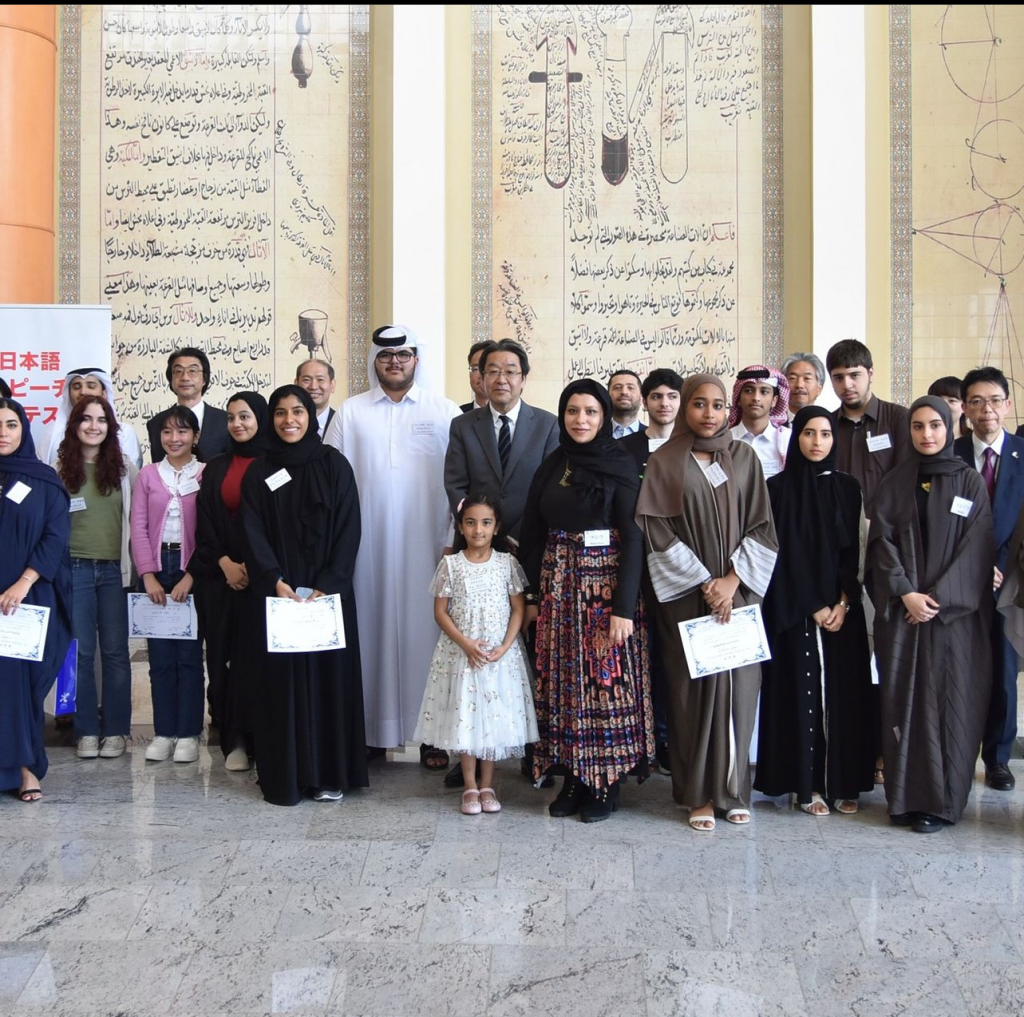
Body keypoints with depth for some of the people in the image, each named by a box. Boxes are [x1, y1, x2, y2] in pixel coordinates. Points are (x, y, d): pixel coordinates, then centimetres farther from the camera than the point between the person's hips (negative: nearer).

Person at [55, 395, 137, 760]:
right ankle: (87, 730, 14)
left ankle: (116, 730, 13)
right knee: (81, 652, 4)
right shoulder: (60, 469, 1)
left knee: (115, 651, 4)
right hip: (75, 569, -1)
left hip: (114, 569, 1)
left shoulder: (124, 466, 4)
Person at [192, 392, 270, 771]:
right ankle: (234, 740, 7)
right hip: (221, 575, 3)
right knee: (225, 655, 1)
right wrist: (226, 563, -5)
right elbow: (204, 522, 8)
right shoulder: (216, 468, 12)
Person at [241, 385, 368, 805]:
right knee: (281, 680, 1)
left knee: (328, 675, 3)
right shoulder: (259, 473, 6)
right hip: (277, 592, 1)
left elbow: (348, 528, -3)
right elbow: (254, 533, -1)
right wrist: (275, 580, -16)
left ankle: (330, 774, 12)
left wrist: (327, 584, -13)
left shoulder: (334, 464, 3)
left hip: (329, 592, 0)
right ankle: (284, 777, 7)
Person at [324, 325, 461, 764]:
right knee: (372, 629, 1)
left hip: (426, 545, -1)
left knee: (424, 630, 1)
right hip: (367, 545, 1)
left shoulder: (446, 413, 6)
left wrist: (455, 541, -3)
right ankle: (371, 731, 10)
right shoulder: (350, 413, 9)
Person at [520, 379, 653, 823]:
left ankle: (606, 784, 11)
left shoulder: (620, 466, -6)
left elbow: (633, 539, -11)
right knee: (562, 682, 7)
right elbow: (534, 533, 11)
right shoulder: (552, 465, 9)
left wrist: (624, 607, -17)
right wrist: (533, 595, 6)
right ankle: (573, 778, 18)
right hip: (558, 587, 5)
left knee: (606, 681, 0)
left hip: (604, 583, -5)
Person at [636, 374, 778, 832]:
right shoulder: (665, 462, 1)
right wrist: (704, 583, -9)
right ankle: (700, 793, 10)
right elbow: (658, 532, -4)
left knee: (738, 686, 2)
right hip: (687, 593, -2)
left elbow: (761, 525, 4)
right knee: (694, 688, 1)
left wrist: (732, 580, -8)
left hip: (739, 590, 2)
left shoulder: (744, 458, 8)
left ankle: (732, 789, 14)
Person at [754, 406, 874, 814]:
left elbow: (854, 550, 4)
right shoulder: (777, 487, -1)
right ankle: (807, 785, 6)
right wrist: (813, 606, -10)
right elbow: (783, 553, -6)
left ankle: (843, 782, 12)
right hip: (794, 609, -2)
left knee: (843, 691, 3)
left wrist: (843, 602, -8)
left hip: (842, 607, 3)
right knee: (801, 689, -1)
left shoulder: (847, 487, 8)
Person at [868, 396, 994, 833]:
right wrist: (906, 593, -12)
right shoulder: (894, 483, 8)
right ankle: (905, 796, 9)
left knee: (948, 700, -1)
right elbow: (882, 541, 2)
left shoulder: (970, 482, 3)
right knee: (902, 698, 2)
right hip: (901, 609, 2)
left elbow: (977, 548, -3)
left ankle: (941, 800, 7)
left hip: (955, 612, -1)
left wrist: (938, 597, -11)